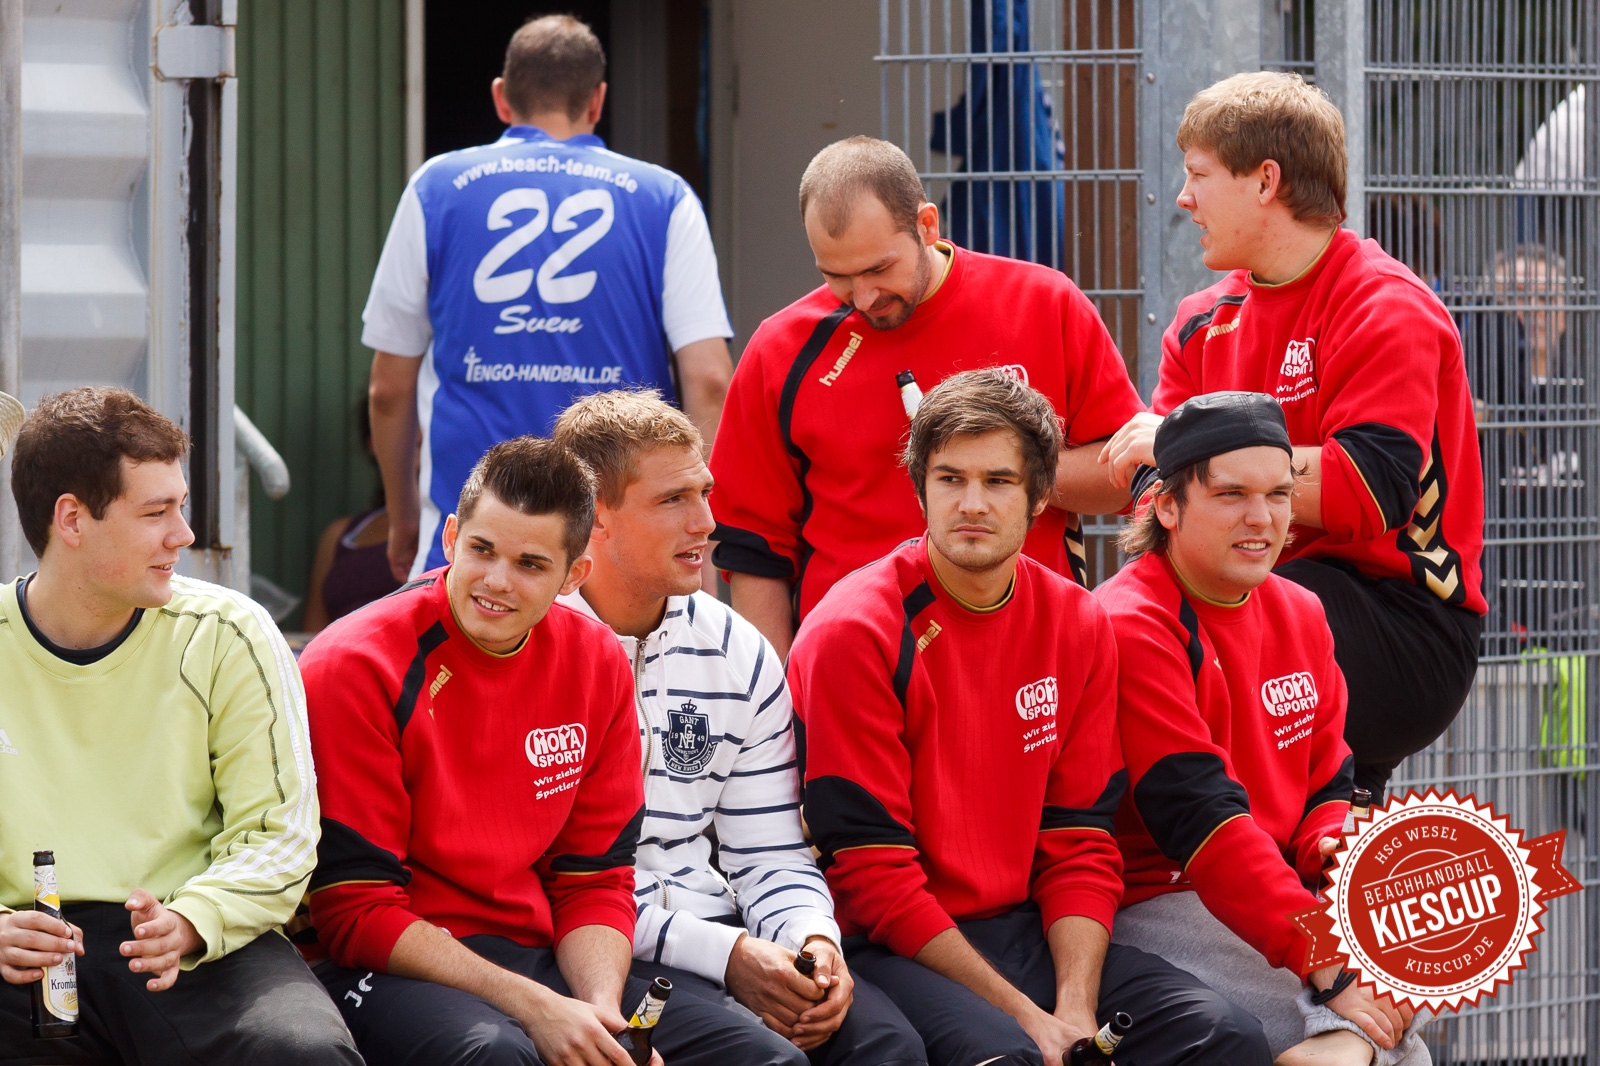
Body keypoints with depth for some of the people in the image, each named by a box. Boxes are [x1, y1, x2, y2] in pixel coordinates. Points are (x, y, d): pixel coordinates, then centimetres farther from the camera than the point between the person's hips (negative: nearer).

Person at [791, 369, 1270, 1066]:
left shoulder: (1078, 625, 6)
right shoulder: (853, 633, -11)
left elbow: (1080, 847, 6)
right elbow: (871, 874, -13)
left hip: (1030, 930, 5)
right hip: (890, 950, -5)